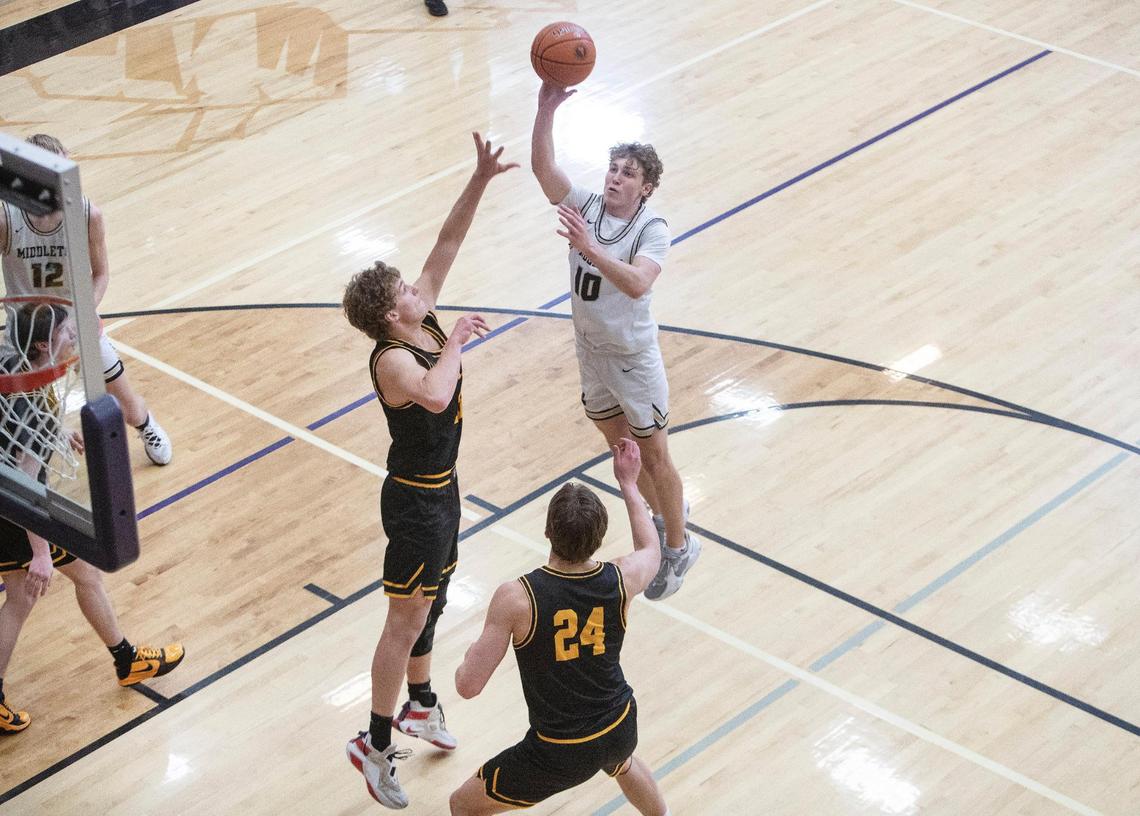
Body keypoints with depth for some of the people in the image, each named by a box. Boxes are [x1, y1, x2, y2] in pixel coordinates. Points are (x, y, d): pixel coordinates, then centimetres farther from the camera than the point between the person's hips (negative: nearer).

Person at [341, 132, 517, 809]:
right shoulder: (392, 360, -28)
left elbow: (449, 241, -4)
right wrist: (456, 342, -35)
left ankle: (420, 705, 43)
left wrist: (480, 181, -14)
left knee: (430, 603, 24)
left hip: (440, 487, 9)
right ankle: (375, 745, 11)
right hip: (416, 499, -9)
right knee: (407, 620, 0)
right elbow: (435, 396, -51)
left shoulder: (425, 321, -5)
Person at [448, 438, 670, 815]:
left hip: (560, 754, -4)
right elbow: (651, 550, 13)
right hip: (621, 729, 5)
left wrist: (470, 656, 3)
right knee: (622, 763, 42)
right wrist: (629, 482, 24)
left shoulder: (516, 598, -26)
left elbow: (468, 685, -20)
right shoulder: (622, 580, -14)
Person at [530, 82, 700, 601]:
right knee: (619, 445, 23)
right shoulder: (585, 205, -9)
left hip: (633, 359, -6)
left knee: (653, 457, 7)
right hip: (590, 353, 6)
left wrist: (589, 247, -52)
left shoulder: (652, 229, -23)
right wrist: (546, 109, -39)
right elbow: (542, 167, -25)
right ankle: (662, 515, 46)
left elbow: (637, 284, -41)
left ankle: (679, 546, 25)